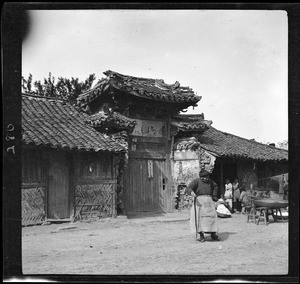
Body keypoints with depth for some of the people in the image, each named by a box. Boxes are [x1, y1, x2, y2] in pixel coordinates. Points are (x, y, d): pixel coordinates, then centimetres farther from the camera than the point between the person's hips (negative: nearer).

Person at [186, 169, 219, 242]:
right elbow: (188, 189, -15)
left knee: (212, 216, -8)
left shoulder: (210, 181, 13)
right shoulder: (196, 181, -3)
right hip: (199, 201, -4)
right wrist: (191, 192, -36)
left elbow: (215, 186, 35)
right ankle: (201, 235, -9)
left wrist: (214, 196, 26)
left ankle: (213, 234, -1)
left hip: (209, 201, 4)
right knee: (199, 216, -14)